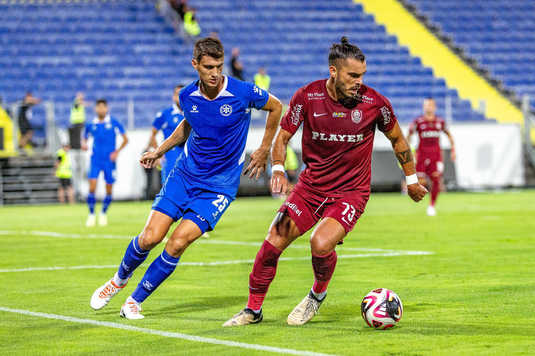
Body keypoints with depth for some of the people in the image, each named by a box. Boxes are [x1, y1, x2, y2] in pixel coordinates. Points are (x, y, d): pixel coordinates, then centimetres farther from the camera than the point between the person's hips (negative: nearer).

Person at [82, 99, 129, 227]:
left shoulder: (114, 123, -2)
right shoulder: (91, 125, 4)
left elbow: (125, 139, 4)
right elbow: (85, 138, 19)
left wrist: (117, 151, -8)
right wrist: (84, 144, -4)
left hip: (109, 160, -1)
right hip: (96, 160, 1)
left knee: (109, 190, 3)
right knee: (92, 187, -12)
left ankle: (103, 214, 25)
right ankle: (91, 214, 2)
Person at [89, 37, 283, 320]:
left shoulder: (243, 92, -15)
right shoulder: (187, 97, -3)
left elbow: (276, 106, 5)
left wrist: (264, 151, 6)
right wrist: (160, 150, 13)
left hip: (219, 184, -3)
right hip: (185, 174, 3)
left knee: (178, 242, -16)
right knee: (150, 237, -7)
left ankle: (135, 300, 2)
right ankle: (119, 280, 24)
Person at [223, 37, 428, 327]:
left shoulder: (375, 102, -12)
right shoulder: (307, 97, -11)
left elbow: (397, 139, 7)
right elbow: (283, 137, 1)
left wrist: (412, 180, 16)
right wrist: (278, 169, -18)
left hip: (351, 192, -2)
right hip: (311, 185, 2)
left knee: (321, 244, -26)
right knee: (272, 244, -6)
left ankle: (318, 295, 7)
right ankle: (253, 310, 17)